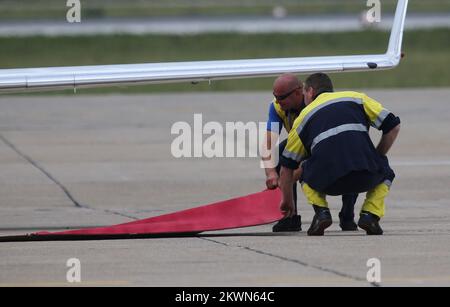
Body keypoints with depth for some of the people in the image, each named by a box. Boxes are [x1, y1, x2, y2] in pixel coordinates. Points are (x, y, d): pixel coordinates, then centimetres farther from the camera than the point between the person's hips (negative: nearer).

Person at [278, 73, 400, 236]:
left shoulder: (304, 115, 26)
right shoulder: (356, 98, 24)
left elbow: (287, 167, 32)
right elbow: (393, 126, 17)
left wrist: (287, 201, 47)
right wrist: (376, 159, 30)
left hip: (327, 182, 0)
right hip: (366, 177, 0)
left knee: (306, 174, 35)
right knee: (385, 174, 34)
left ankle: (321, 212, 9)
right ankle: (370, 215, 10)